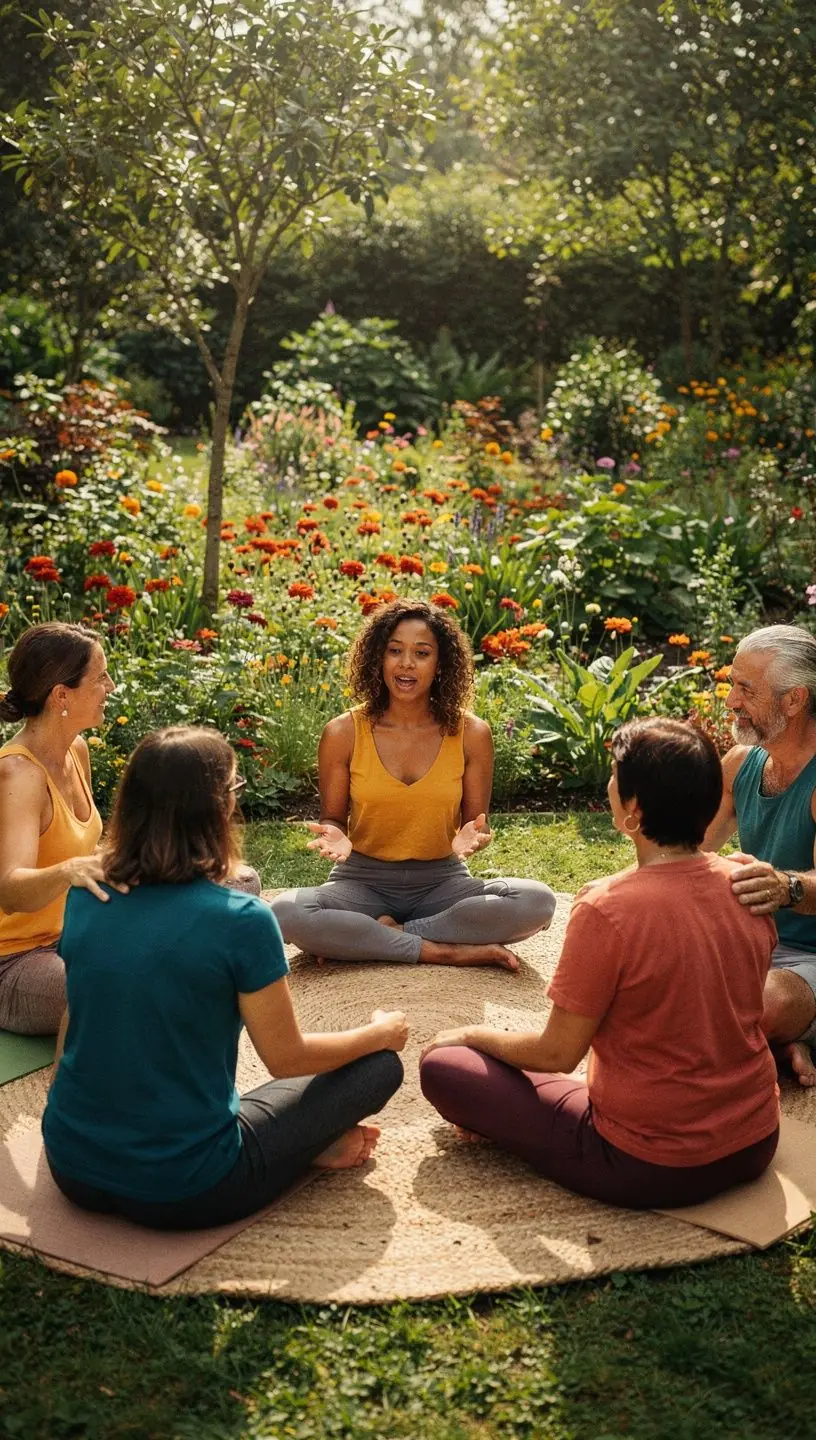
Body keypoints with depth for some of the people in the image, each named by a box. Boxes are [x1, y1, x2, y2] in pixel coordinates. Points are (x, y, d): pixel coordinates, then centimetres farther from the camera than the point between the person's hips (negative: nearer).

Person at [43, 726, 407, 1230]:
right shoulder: (240, 919, -19)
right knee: (380, 1064, 7)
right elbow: (288, 1057, -7)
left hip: (73, 1171, 6)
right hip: (182, 1195, -6)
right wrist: (383, 1032, 10)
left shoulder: (86, 899, -2)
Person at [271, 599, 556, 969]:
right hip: (364, 880, -1)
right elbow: (332, 817, 5)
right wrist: (333, 836, -20)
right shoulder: (343, 734, -5)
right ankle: (447, 951, -24)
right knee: (286, 913, -32)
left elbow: (475, 820, 5)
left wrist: (472, 836, -20)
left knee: (537, 901, -27)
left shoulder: (471, 734, -3)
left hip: (441, 881, 1)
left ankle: (379, 936, -19)